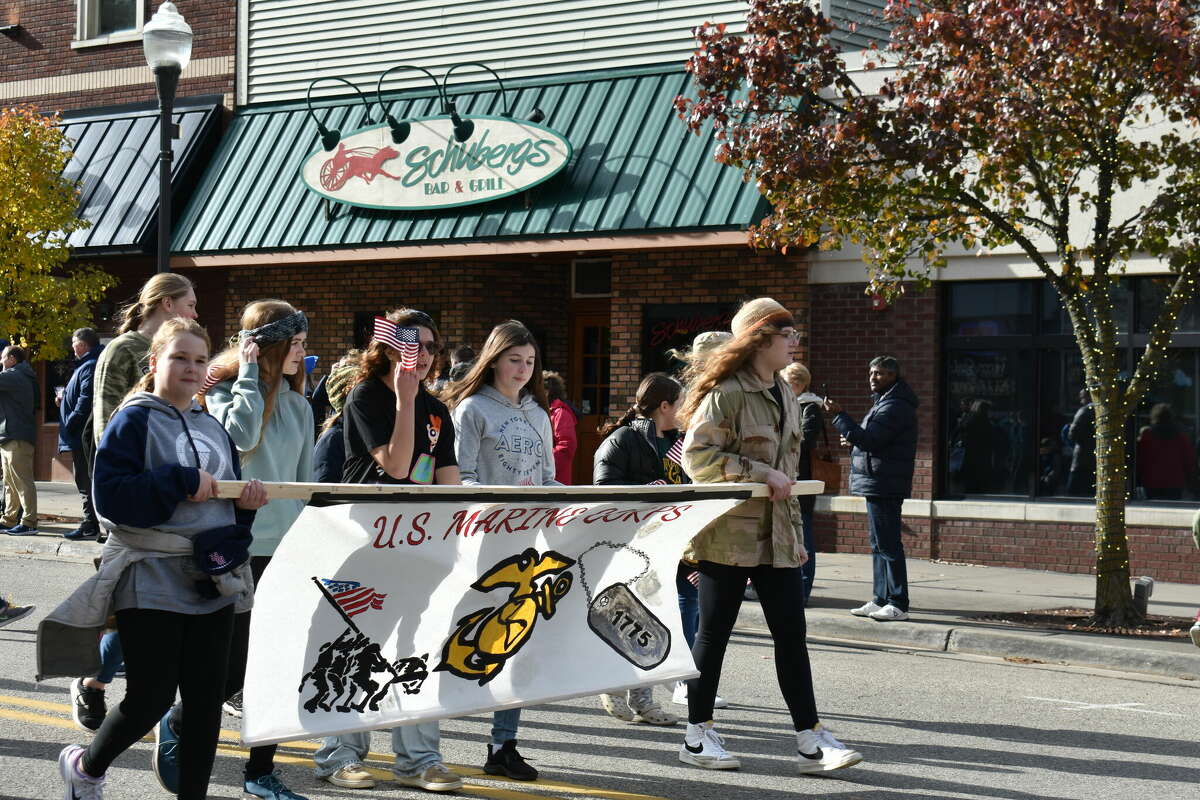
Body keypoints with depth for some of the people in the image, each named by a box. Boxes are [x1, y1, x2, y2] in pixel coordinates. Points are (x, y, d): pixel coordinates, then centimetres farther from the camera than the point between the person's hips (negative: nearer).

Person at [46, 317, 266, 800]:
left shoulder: (212, 428, 16)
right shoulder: (134, 421, -5)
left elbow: (229, 500, 21)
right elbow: (111, 494, -17)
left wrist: (248, 500, -1)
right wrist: (182, 483, -18)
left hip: (211, 579, 6)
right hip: (151, 579, -6)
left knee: (206, 696, 3)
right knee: (151, 698, -3)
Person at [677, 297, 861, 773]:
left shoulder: (785, 395, 14)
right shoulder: (726, 392, -12)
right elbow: (697, 456, -19)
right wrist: (761, 474, -21)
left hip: (776, 533, 7)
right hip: (728, 533, -7)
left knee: (791, 632, 4)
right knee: (714, 632, 3)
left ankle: (810, 741, 5)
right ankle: (697, 735, 14)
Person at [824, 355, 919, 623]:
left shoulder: (894, 407, -15)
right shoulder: (885, 402, 20)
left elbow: (869, 439, -22)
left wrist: (838, 415, -17)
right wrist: (853, 439, 9)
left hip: (883, 486, -11)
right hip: (878, 485, 11)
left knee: (887, 544, -10)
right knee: (879, 543, 14)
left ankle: (898, 604, -8)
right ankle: (881, 600, 20)